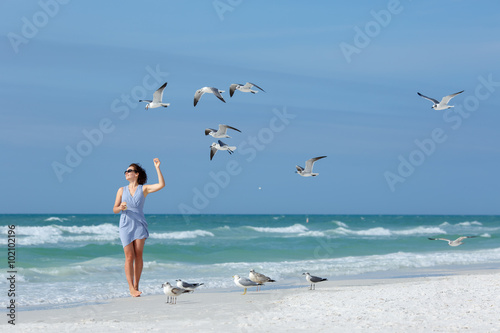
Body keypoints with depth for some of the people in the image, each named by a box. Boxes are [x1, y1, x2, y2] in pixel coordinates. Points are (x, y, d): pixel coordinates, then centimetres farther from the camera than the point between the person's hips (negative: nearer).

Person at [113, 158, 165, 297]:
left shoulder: (143, 189, 4)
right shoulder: (122, 190, 9)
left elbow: (161, 185, -9)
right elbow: (114, 209, 9)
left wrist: (157, 168, -12)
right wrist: (121, 207, -14)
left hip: (140, 225, 0)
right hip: (126, 226, 0)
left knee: (138, 255, -5)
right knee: (129, 256, -7)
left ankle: (136, 285, 3)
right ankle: (131, 287, -6)